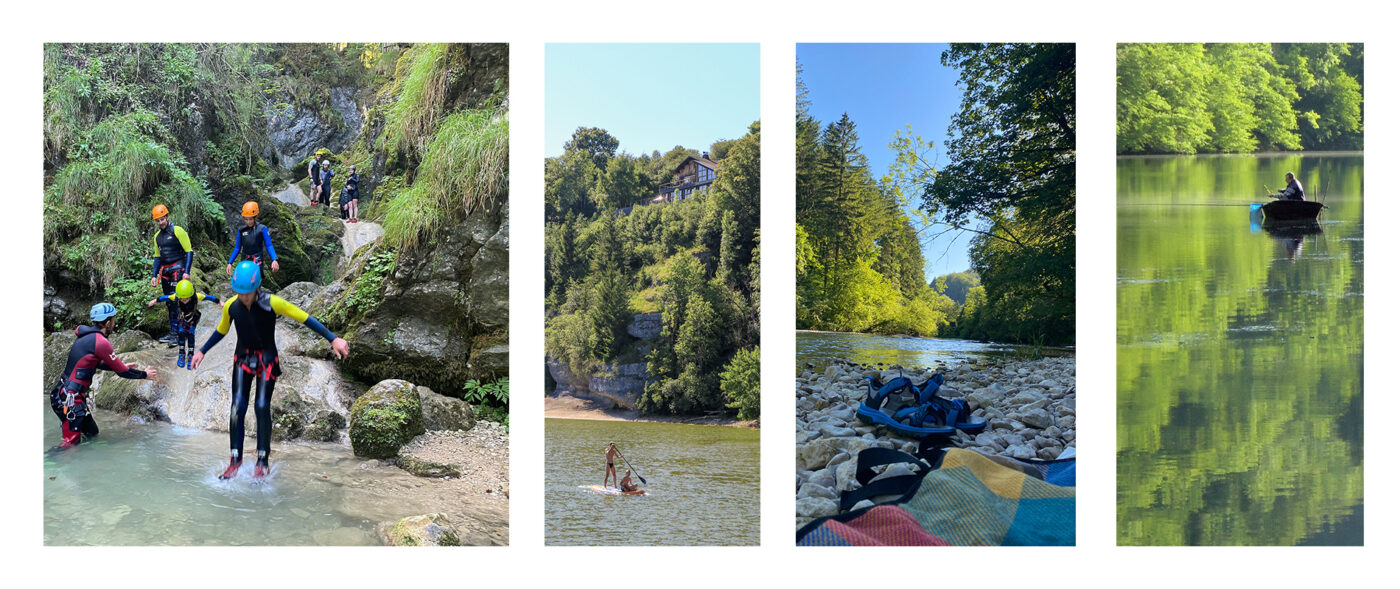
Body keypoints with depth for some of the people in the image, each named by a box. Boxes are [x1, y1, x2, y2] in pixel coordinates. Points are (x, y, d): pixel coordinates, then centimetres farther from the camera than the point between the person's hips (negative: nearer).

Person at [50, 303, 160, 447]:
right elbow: (122, 372, -10)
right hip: (69, 398, -10)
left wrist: (122, 366, 29)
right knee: (71, 442, -7)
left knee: (92, 434, 16)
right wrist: (145, 375, 5)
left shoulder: (86, 336, 11)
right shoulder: (101, 342, -17)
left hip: (61, 393, 10)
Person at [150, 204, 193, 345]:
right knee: (169, 302, 7)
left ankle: (176, 333, -12)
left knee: (175, 300, -14)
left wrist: (186, 272, -16)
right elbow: (158, 257, 21)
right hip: (165, 272, 7)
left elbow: (189, 252, -9)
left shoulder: (177, 231, -7)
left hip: (178, 269, -7)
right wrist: (154, 275, 12)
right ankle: (173, 332, 11)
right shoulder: (157, 236, 15)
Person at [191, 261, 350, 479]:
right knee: (237, 407, -8)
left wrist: (333, 339, -18)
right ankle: (235, 459, 1)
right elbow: (221, 331, 13)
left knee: (262, 407, -11)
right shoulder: (231, 306, -8)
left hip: (267, 359, -3)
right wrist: (202, 352, 16)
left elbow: (305, 319, -15)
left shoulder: (272, 303, -19)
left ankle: (262, 462, -2)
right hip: (243, 358, 3)